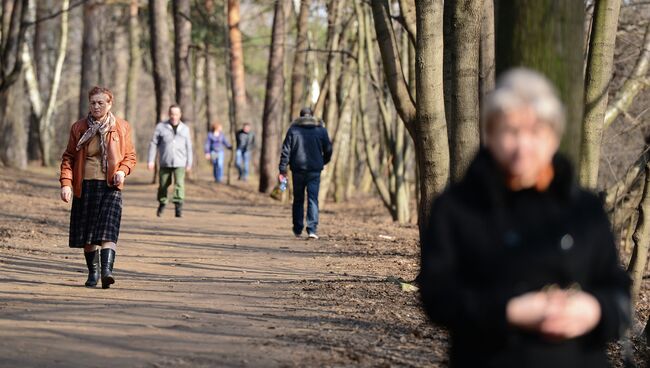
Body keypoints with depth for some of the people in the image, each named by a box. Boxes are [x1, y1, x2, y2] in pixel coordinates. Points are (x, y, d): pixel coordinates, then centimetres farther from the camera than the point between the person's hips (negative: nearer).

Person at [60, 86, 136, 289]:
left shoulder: (122, 128, 4)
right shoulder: (78, 128, 6)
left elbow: (130, 156, 11)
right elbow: (68, 157, 8)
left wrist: (122, 171, -9)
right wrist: (66, 183, -5)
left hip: (111, 186, -2)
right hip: (85, 186, 2)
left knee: (108, 230, -17)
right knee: (86, 233, 7)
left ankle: (107, 270, -29)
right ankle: (93, 272, 22)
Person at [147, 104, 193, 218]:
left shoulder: (185, 129, 10)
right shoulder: (161, 127, 3)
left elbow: (188, 147, 15)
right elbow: (153, 144, 2)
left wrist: (189, 163, 14)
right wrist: (151, 160, -4)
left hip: (179, 163, 0)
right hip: (165, 163, 0)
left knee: (179, 184, -15)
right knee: (163, 185, 8)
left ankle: (178, 207, -19)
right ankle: (162, 204, 30)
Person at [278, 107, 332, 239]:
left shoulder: (293, 129, 2)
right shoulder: (321, 129, 4)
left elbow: (286, 150, -2)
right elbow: (328, 149, 8)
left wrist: (282, 170, -1)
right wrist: (323, 162, 26)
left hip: (298, 169, 0)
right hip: (315, 170, 0)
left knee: (298, 200, 12)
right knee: (313, 199, -3)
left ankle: (297, 230, 17)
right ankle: (312, 229, -15)